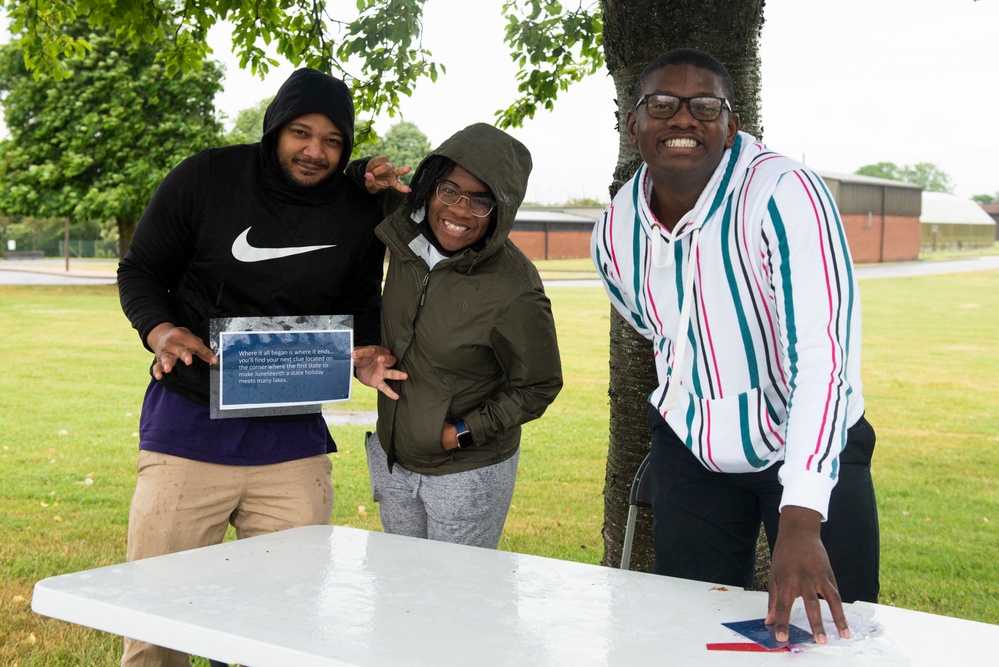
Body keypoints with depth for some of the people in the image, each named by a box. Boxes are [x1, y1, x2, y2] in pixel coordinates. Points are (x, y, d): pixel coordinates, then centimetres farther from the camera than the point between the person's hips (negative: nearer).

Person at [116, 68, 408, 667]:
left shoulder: (361, 214, 3)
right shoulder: (207, 178, -4)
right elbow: (140, 270, 3)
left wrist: (365, 355, -9)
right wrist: (161, 330, -17)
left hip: (293, 438, 2)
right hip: (189, 423, -2)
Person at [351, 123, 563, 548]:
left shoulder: (514, 292, -26)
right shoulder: (406, 238, -9)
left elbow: (538, 386, -12)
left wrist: (465, 432, -17)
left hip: (469, 475, -6)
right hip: (392, 461, 7)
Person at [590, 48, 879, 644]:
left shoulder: (786, 194, -26)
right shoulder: (614, 235, -8)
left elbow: (822, 357, -36)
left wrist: (801, 519, -44)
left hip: (815, 452, -4)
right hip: (691, 455, 4)